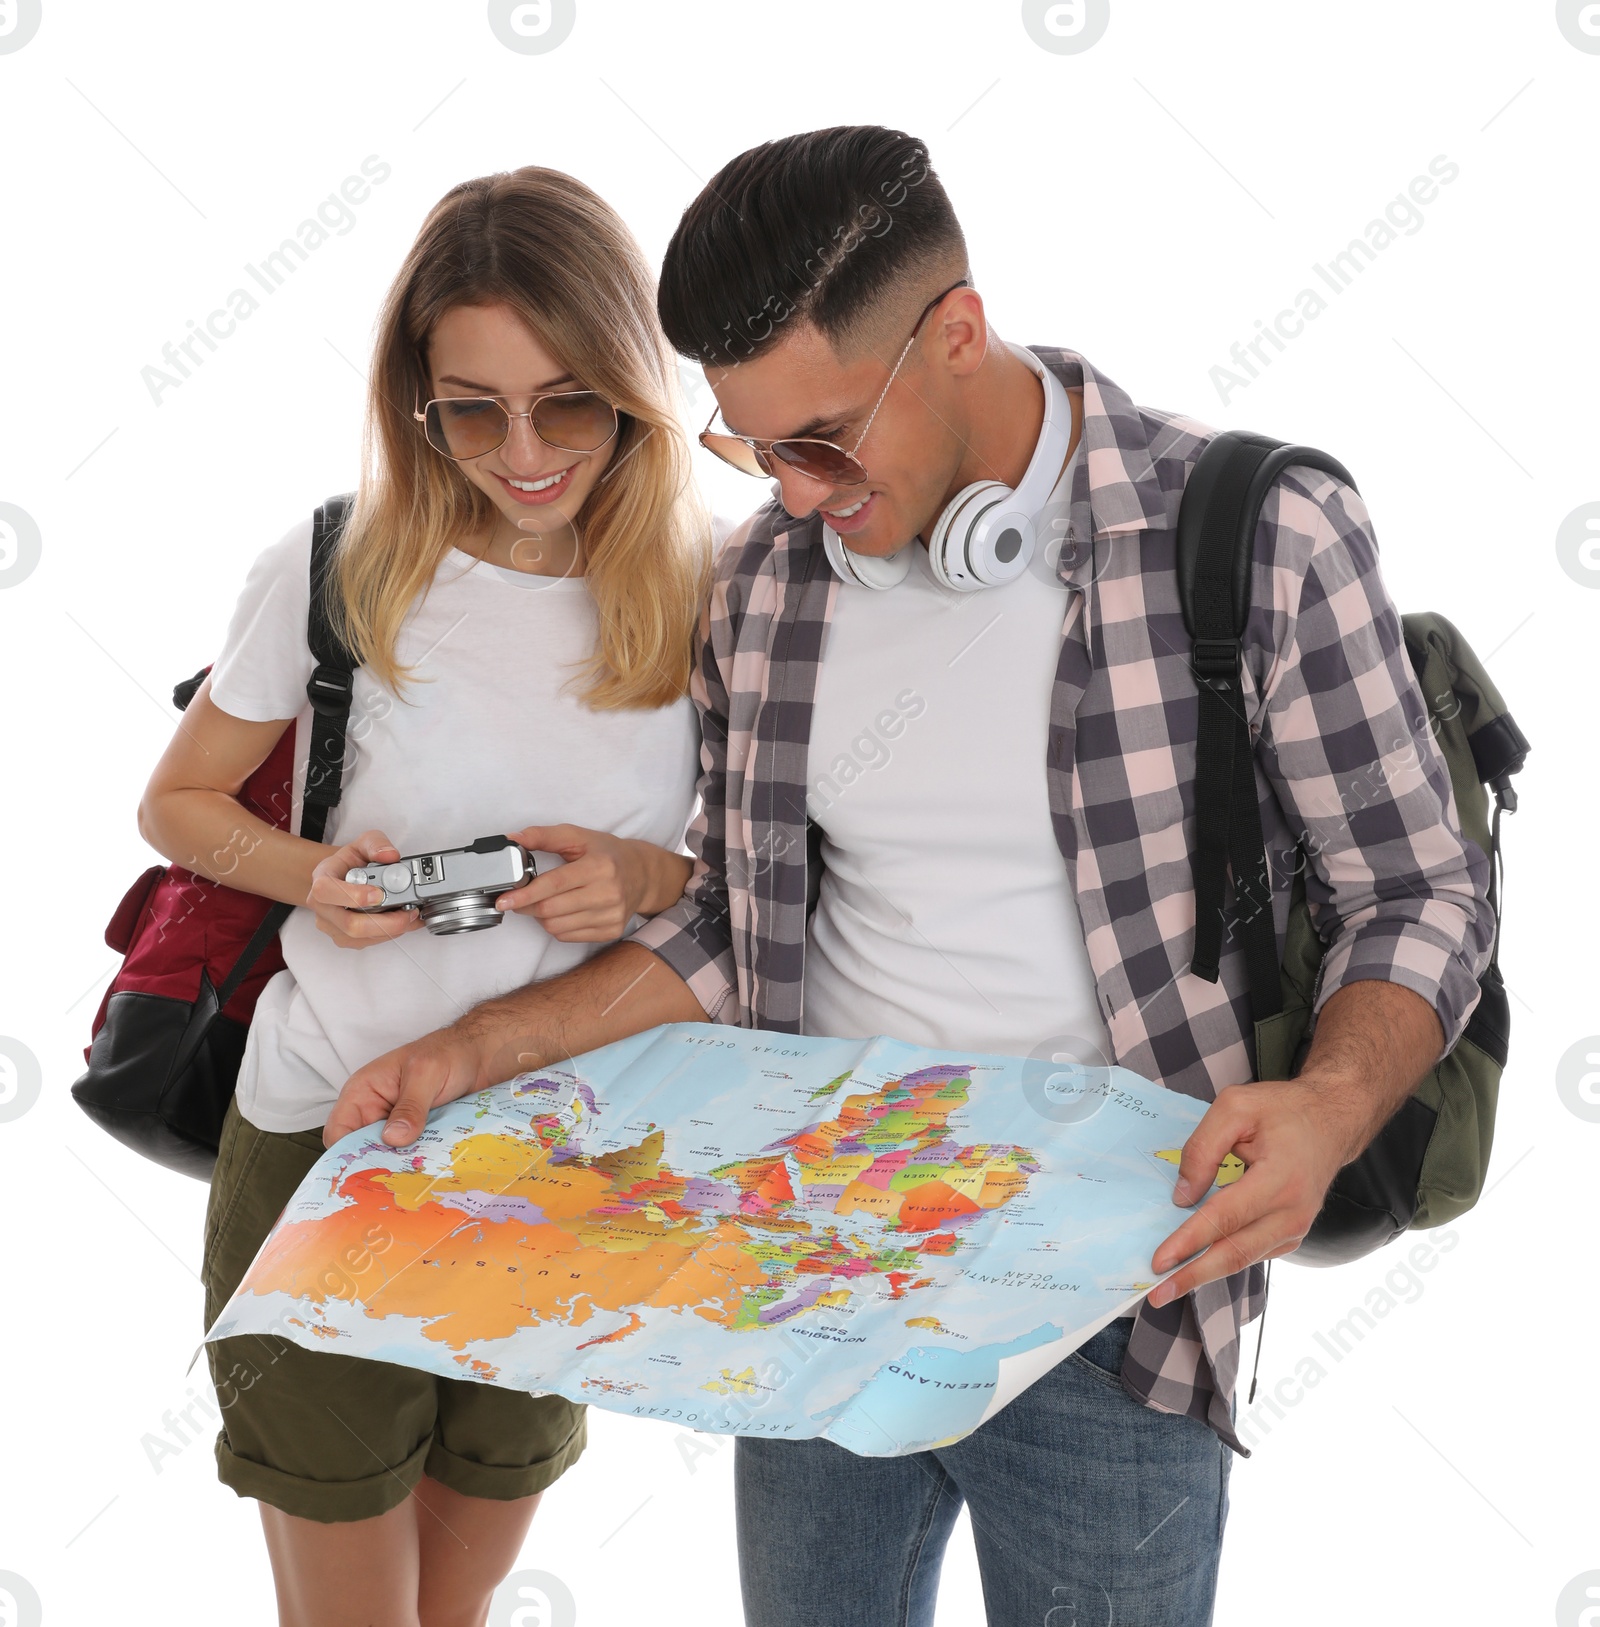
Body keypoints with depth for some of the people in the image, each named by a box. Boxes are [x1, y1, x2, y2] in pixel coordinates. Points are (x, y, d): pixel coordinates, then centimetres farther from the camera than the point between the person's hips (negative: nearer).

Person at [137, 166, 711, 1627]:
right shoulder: (338, 572, -10)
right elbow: (177, 803, 3)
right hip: (324, 1141, -2)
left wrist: (651, 876, -16)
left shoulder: (699, 596, -6)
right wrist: (311, 874, -17)